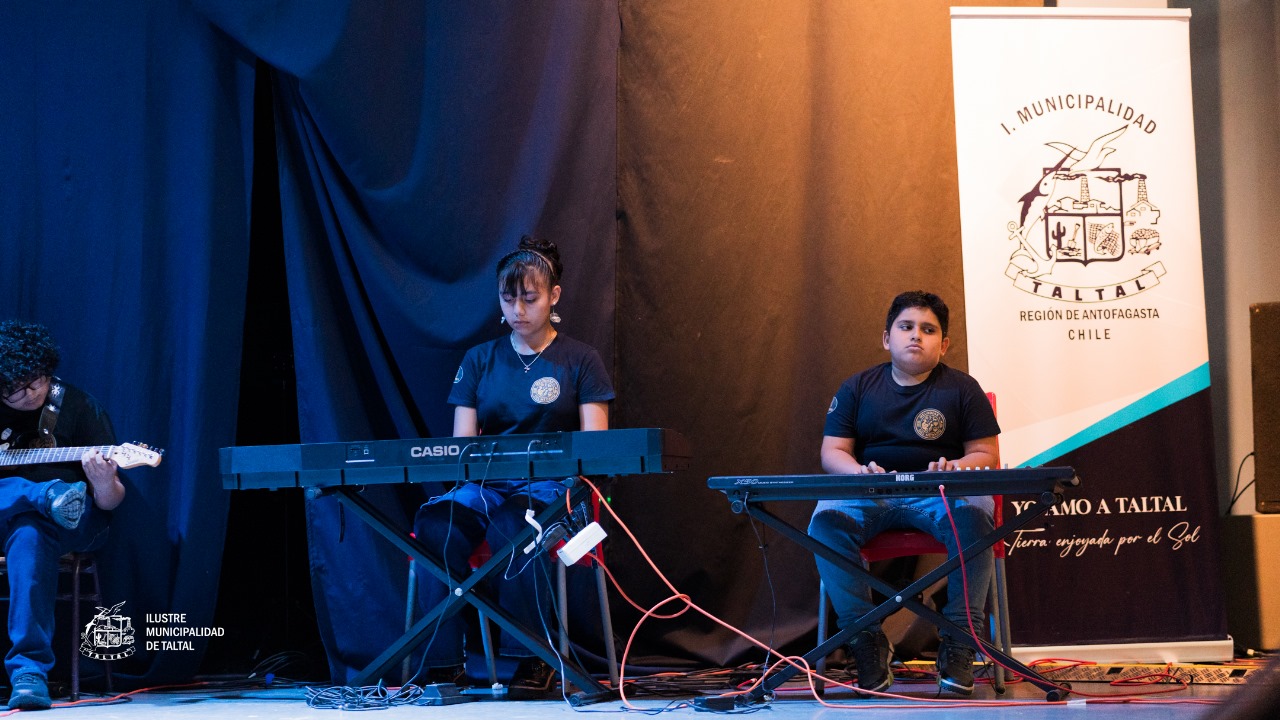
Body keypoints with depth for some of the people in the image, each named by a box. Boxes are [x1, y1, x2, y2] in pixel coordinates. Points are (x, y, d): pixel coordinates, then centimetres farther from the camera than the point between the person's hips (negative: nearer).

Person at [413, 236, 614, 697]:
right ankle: (444, 663, -30)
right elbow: (461, 443, 9)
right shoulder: (480, 360, 17)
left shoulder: (580, 361, 9)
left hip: (551, 487, -3)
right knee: (435, 522, -32)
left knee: (514, 526, -39)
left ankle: (533, 660, -28)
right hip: (485, 485, 3)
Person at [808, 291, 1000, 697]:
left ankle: (959, 640, -29)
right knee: (827, 520, -32)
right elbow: (832, 451, 8)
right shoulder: (857, 389, 12)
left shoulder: (962, 389, 9)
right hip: (868, 495, 1)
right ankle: (865, 639, -26)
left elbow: (986, 454, 6)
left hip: (942, 495, -1)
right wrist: (859, 472, -16)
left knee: (973, 516, -36)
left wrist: (957, 467, -17)